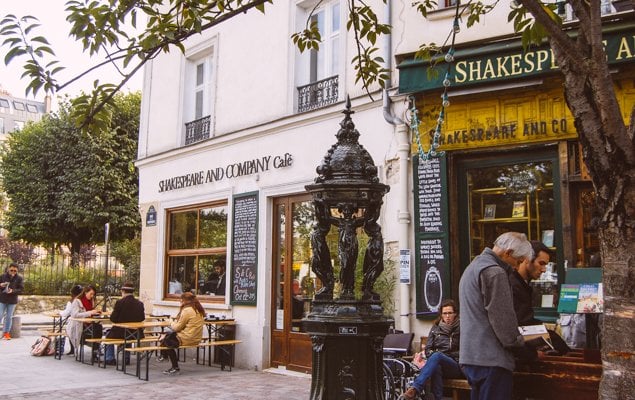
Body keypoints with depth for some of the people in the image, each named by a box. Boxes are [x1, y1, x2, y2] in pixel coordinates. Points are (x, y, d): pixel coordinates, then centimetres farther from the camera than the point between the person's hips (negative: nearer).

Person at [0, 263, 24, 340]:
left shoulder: (19, 278, -4)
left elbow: (21, 290, -6)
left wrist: (12, 291, -22)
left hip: (12, 301, 0)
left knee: (9, 317, 6)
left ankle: (6, 333, 14)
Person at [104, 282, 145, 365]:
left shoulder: (119, 302, -14)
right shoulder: (140, 304, -4)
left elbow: (113, 319, -10)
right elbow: (142, 318, 6)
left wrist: (112, 314, 11)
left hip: (121, 333, -4)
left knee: (108, 334, 28)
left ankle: (110, 359, 24)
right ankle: (126, 358, 37)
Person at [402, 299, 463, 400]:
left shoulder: (461, 329, 6)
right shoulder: (435, 328, 14)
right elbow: (428, 349, 14)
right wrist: (433, 355, -8)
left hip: (456, 366, -2)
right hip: (438, 363, 2)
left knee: (437, 355, -36)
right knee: (436, 367, -38)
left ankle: (415, 389, -49)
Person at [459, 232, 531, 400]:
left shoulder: (473, 266, 18)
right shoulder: (494, 272, -16)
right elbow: (503, 318, -18)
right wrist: (519, 343, -2)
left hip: (470, 356, 10)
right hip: (490, 360, -10)